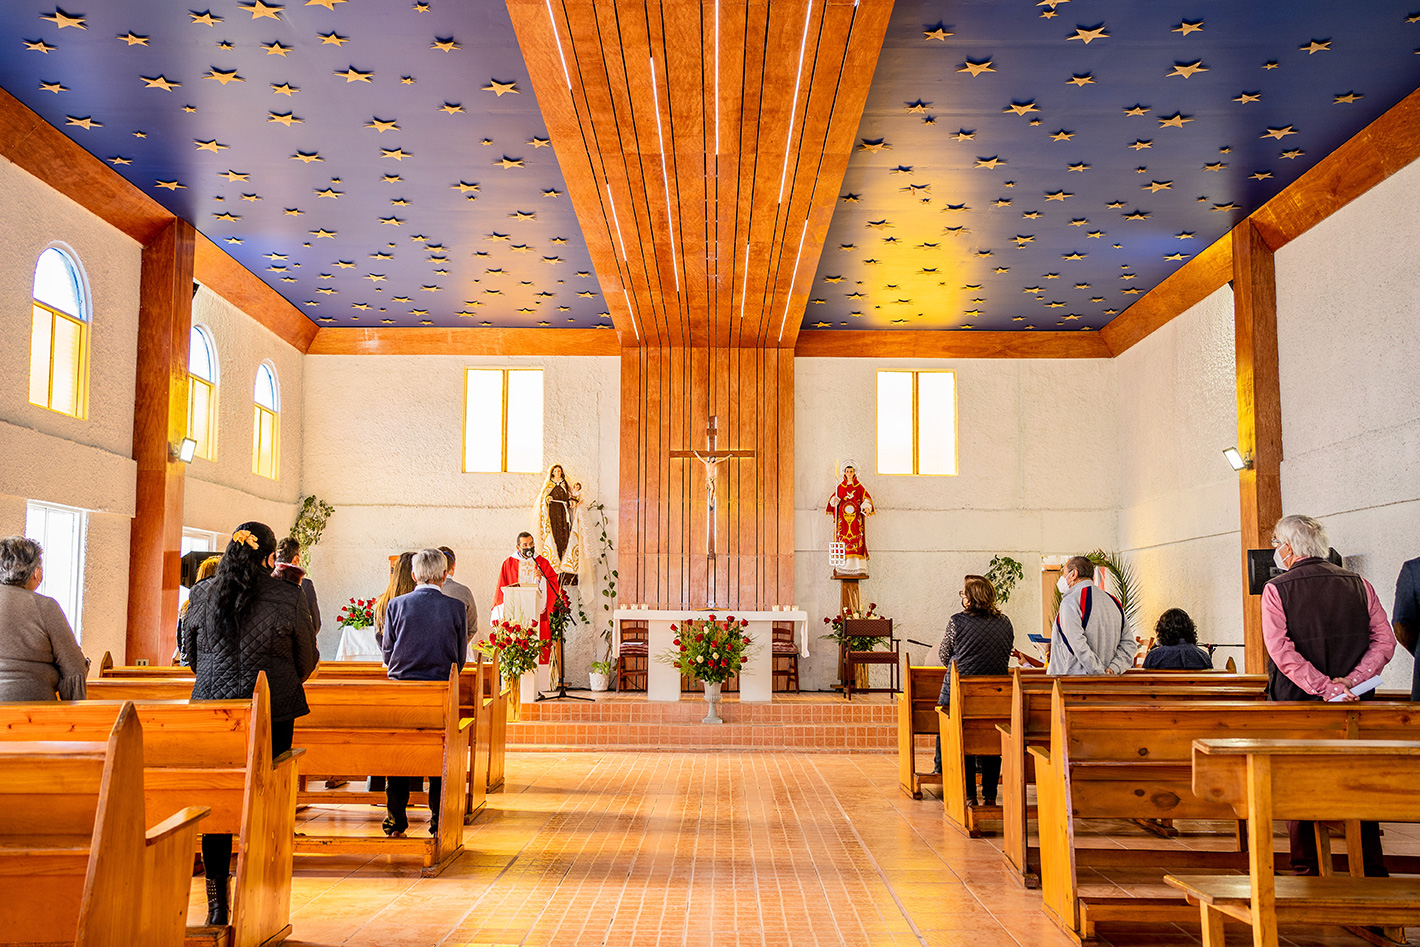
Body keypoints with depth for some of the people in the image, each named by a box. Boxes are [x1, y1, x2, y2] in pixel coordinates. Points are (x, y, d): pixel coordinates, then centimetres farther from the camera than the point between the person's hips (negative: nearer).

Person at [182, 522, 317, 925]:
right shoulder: (289, 598, -7)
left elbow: (190, 654, 13)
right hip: (274, 711, -2)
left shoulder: (202, 594, 1)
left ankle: (217, 905, 15)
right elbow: (307, 661, 3)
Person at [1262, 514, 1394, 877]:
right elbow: (1385, 641, 1)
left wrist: (1325, 687, -18)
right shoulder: (1358, 584, 6)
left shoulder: (1276, 590, -5)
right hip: (1356, 710, 3)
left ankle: (1307, 869, 8)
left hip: (1297, 703, -3)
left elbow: (1282, 651, -16)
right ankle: (1373, 871, 16)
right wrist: (1350, 681, -8)